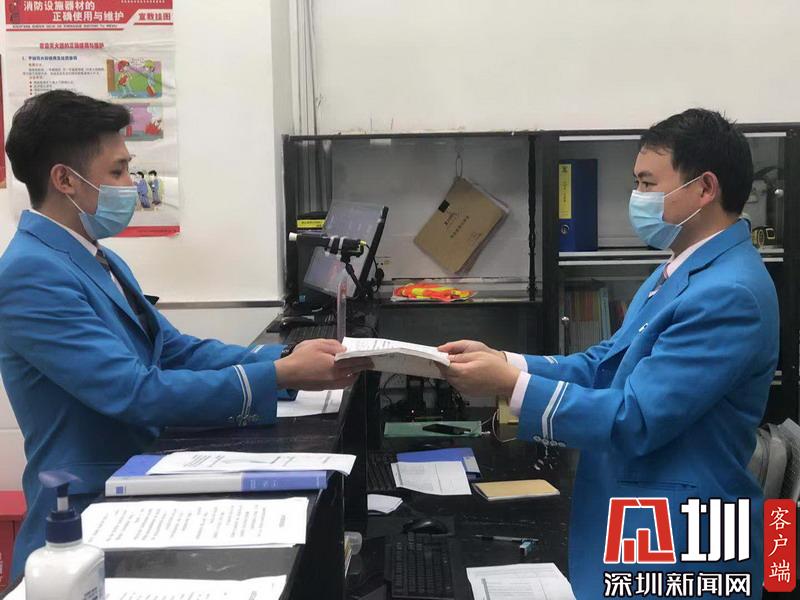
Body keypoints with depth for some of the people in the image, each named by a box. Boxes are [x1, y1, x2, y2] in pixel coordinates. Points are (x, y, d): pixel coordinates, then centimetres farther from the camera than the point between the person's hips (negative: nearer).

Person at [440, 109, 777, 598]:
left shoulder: (728, 293, -24)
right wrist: (503, 360, -5)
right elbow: (605, 365, 8)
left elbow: (635, 420, -26)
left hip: (676, 545, -9)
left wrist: (510, 384, -23)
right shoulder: (681, 270, 9)